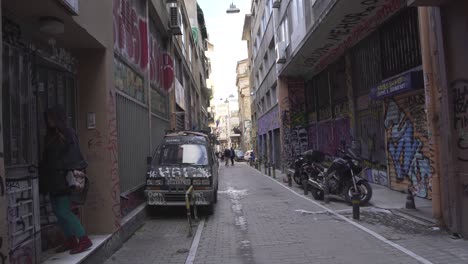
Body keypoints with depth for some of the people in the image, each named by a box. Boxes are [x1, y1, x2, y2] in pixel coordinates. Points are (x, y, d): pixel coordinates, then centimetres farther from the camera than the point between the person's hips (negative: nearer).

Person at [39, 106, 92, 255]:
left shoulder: (68, 133, -7)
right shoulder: (50, 135, 15)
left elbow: (73, 152, -18)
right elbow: (46, 158, 17)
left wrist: (74, 169, -32)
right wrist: (44, 178, 13)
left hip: (62, 177, -8)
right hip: (52, 179, 8)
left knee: (63, 211, -9)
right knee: (57, 210, 9)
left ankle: (84, 240, -3)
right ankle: (70, 240, 19)